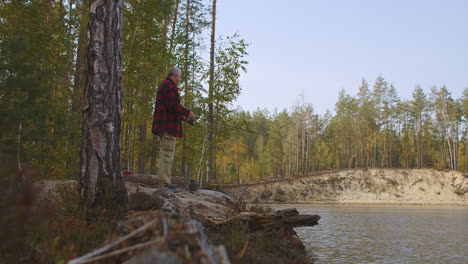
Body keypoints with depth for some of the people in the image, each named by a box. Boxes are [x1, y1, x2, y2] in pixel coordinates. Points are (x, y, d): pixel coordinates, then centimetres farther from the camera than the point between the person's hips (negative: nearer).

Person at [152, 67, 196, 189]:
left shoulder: (164, 86, 24)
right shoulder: (170, 86, -11)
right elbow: (173, 106, -22)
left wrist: (183, 117, 23)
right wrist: (187, 113, -11)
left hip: (164, 125, 11)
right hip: (168, 126, -11)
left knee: (166, 153, 13)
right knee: (167, 153, -11)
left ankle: (166, 183, 18)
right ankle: (165, 183, -11)